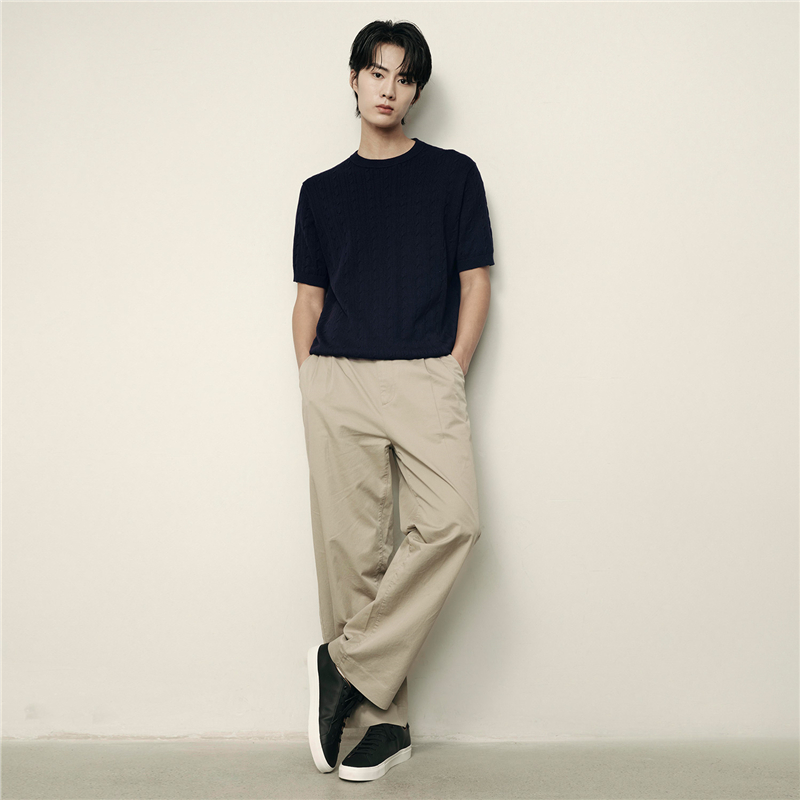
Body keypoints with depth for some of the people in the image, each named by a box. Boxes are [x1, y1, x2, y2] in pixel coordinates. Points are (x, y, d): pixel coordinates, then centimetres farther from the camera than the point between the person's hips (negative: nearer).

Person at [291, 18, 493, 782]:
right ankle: (385, 719, 9)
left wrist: (451, 374, -2)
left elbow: (475, 283, 7)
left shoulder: (453, 174, 11)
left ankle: (347, 663, -7)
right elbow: (309, 298, 17)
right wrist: (310, 386, 6)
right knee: (352, 546, -2)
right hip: (338, 380, 2)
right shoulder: (322, 191, 16)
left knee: (451, 522, -22)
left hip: (425, 377, -1)